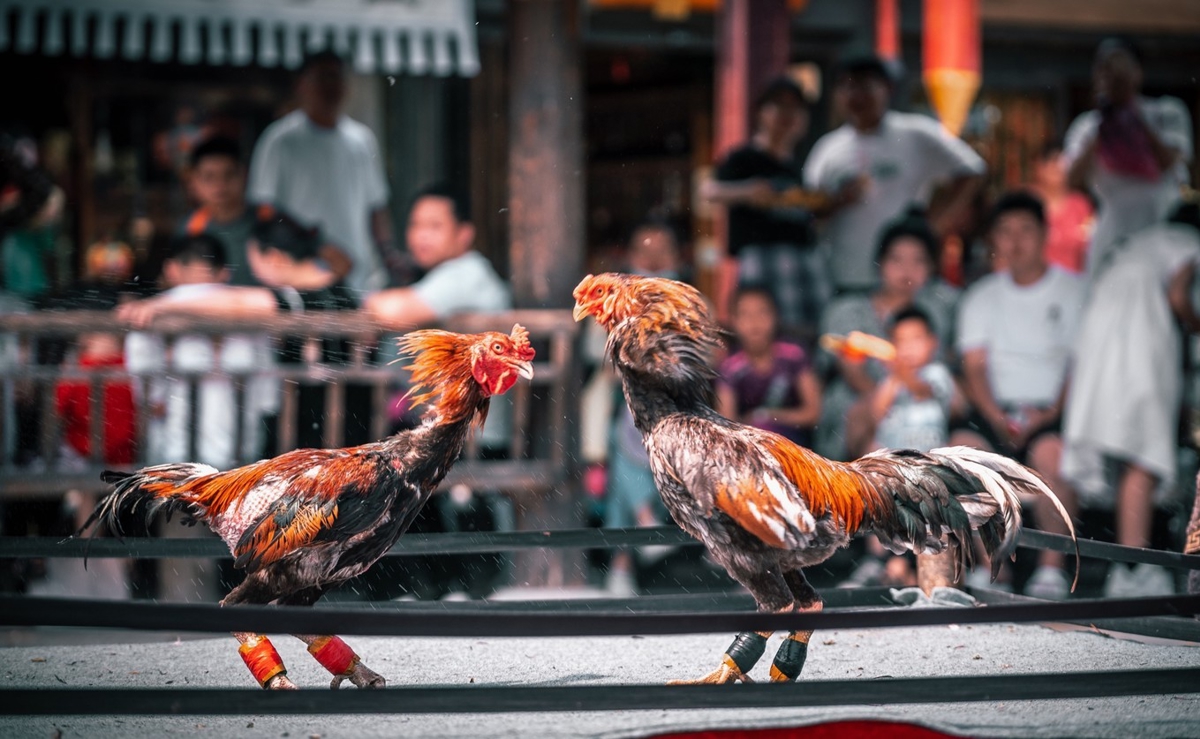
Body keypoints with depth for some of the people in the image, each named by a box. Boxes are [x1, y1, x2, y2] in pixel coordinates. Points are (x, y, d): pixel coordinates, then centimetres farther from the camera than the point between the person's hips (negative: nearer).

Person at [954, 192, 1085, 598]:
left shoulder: (1074, 291, 7)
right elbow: (975, 367, 8)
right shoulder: (982, 296, 17)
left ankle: (1053, 565, -23)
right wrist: (997, 417, -10)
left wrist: (1050, 413, -16)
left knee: (1051, 453, -36)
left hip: (1052, 409, -3)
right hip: (995, 409, 3)